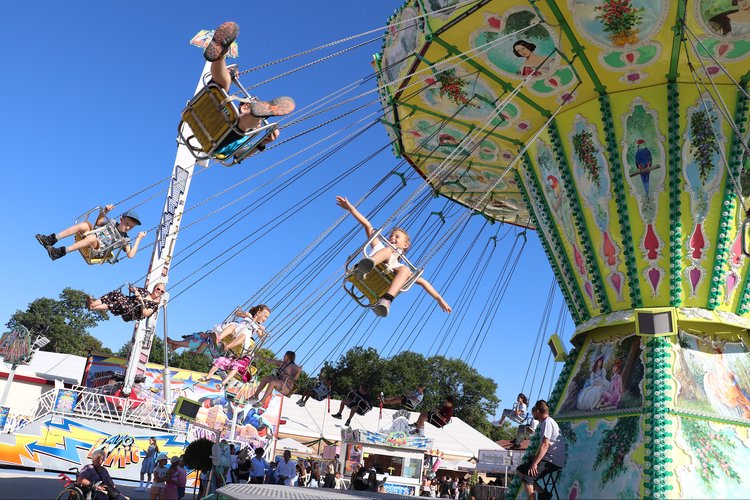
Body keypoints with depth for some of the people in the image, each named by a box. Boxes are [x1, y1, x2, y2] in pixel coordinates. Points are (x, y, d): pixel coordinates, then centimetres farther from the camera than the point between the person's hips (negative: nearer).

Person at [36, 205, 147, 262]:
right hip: (88, 241, 5)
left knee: (93, 238, -38)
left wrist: (139, 238, -14)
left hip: (97, 252, -5)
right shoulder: (112, 223, 16)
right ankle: (52, 239, -24)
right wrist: (104, 211, 8)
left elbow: (130, 255, -12)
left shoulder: (125, 240, 2)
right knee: (85, 224, -23)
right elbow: (98, 222, 26)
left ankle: (62, 251, -38)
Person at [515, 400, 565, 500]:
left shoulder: (547, 422, -14)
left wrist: (534, 463, -24)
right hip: (549, 459, 11)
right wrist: (533, 459, 11)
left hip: (553, 461, -11)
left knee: (527, 478, -22)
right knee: (520, 470, 9)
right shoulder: (545, 422, 18)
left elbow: (545, 445, -23)